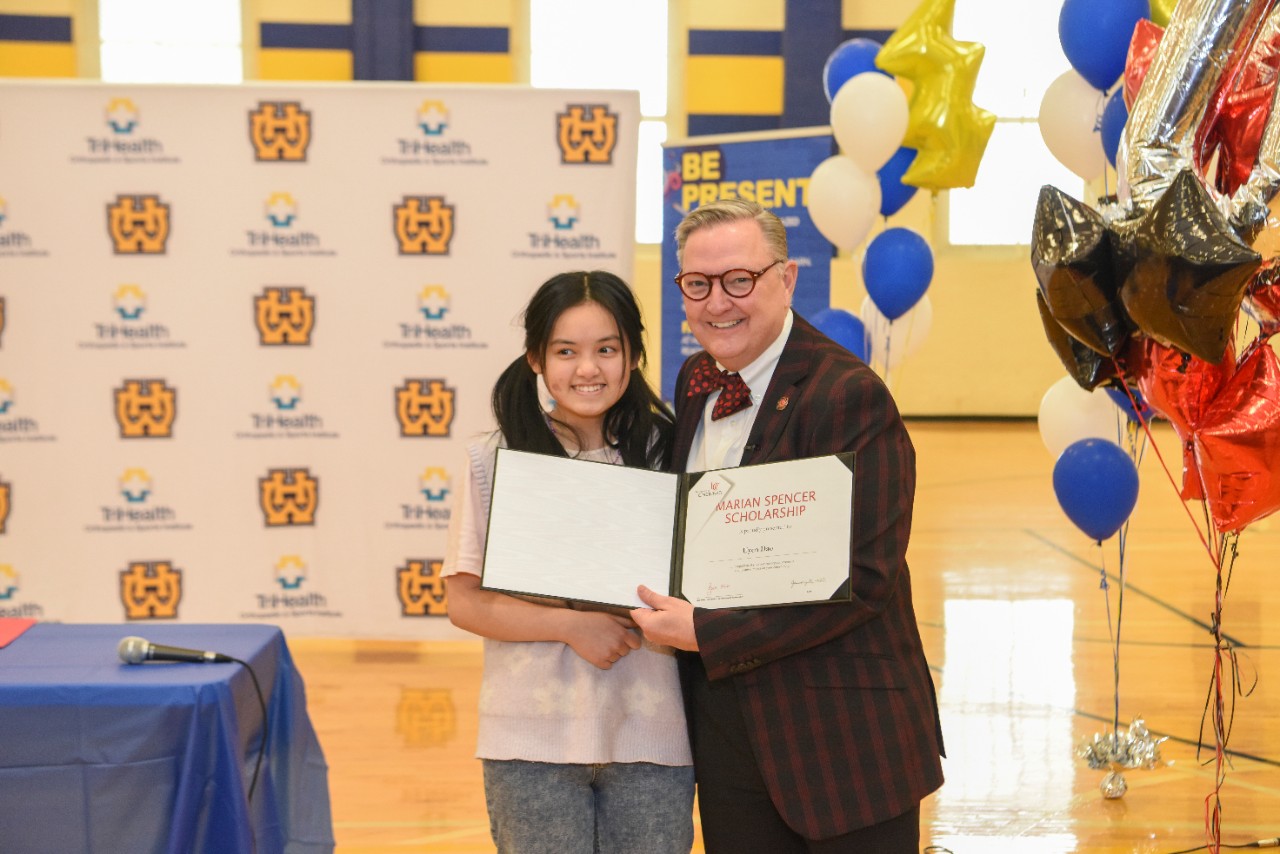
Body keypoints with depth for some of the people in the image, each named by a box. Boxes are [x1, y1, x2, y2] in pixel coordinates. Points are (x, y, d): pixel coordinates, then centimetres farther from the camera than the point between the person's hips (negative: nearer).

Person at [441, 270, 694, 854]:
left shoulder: (666, 454, 5)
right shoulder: (495, 461, 0)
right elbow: (465, 602, -3)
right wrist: (571, 625, -14)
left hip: (649, 737, 2)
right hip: (534, 740, -1)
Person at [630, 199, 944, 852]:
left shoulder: (850, 394, -16)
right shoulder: (696, 381, 8)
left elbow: (862, 576, -22)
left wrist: (707, 633, -21)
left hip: (841, 742, -7)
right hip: (723, 722, 7)